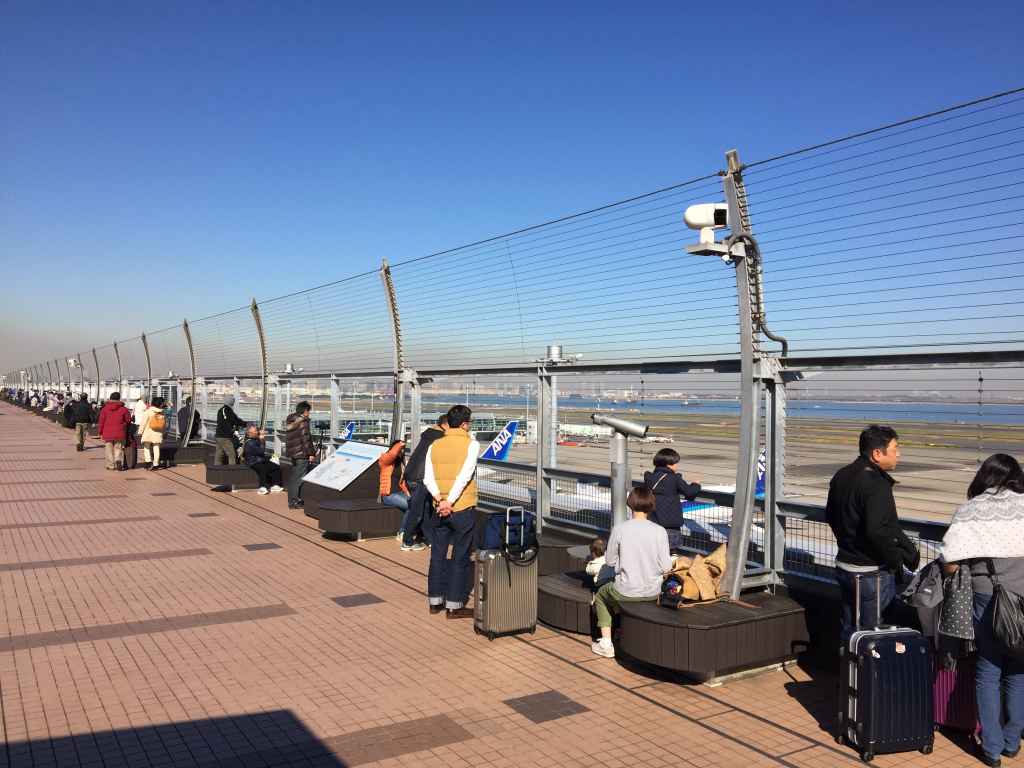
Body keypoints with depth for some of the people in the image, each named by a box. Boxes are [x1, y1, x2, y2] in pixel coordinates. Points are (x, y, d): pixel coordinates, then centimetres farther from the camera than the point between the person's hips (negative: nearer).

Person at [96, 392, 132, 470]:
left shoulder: (104, 409, 1)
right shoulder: (123, 409, -2)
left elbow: (101, 422, 1)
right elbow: (128, 420, 1)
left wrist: (101, 433, 8)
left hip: (107, 434, 1)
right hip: (119, 434, 0)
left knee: (109, 449, 10)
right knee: (118, 448, 7)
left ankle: (111, 465, 10)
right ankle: (118, 460, -16)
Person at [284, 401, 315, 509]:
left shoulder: (289, 421, 15)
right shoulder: (303, 421, -13)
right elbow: (305, 439, -18)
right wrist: (311, 453, -14)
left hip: (292, 452, 9)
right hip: (301, 453, -9)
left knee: (293, 477, 15)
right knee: (300, 478, -5)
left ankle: (292, 500, 21)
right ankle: (295, 501, -5)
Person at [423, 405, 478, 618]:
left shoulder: (434, 445, 6)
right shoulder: (471, 444, -7)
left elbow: (428, 478, -4)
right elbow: (464, 476, -19)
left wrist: (440, 499, -11)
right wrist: (450, 501, -20)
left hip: (439, 508, 4)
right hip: (463, 509, -4)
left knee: (438, 555, 14)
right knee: (460, 558, 4)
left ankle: (435, 601, 23)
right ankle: (454, 606, 7)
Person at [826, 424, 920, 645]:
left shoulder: (841, 476, 7)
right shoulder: (876, 484, -22)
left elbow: (830, 515, 17)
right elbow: (877, 531, -29)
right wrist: (897, 560, -15)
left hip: (844, 566, 9)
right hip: (872, 573, -9)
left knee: (849, 630, 18)